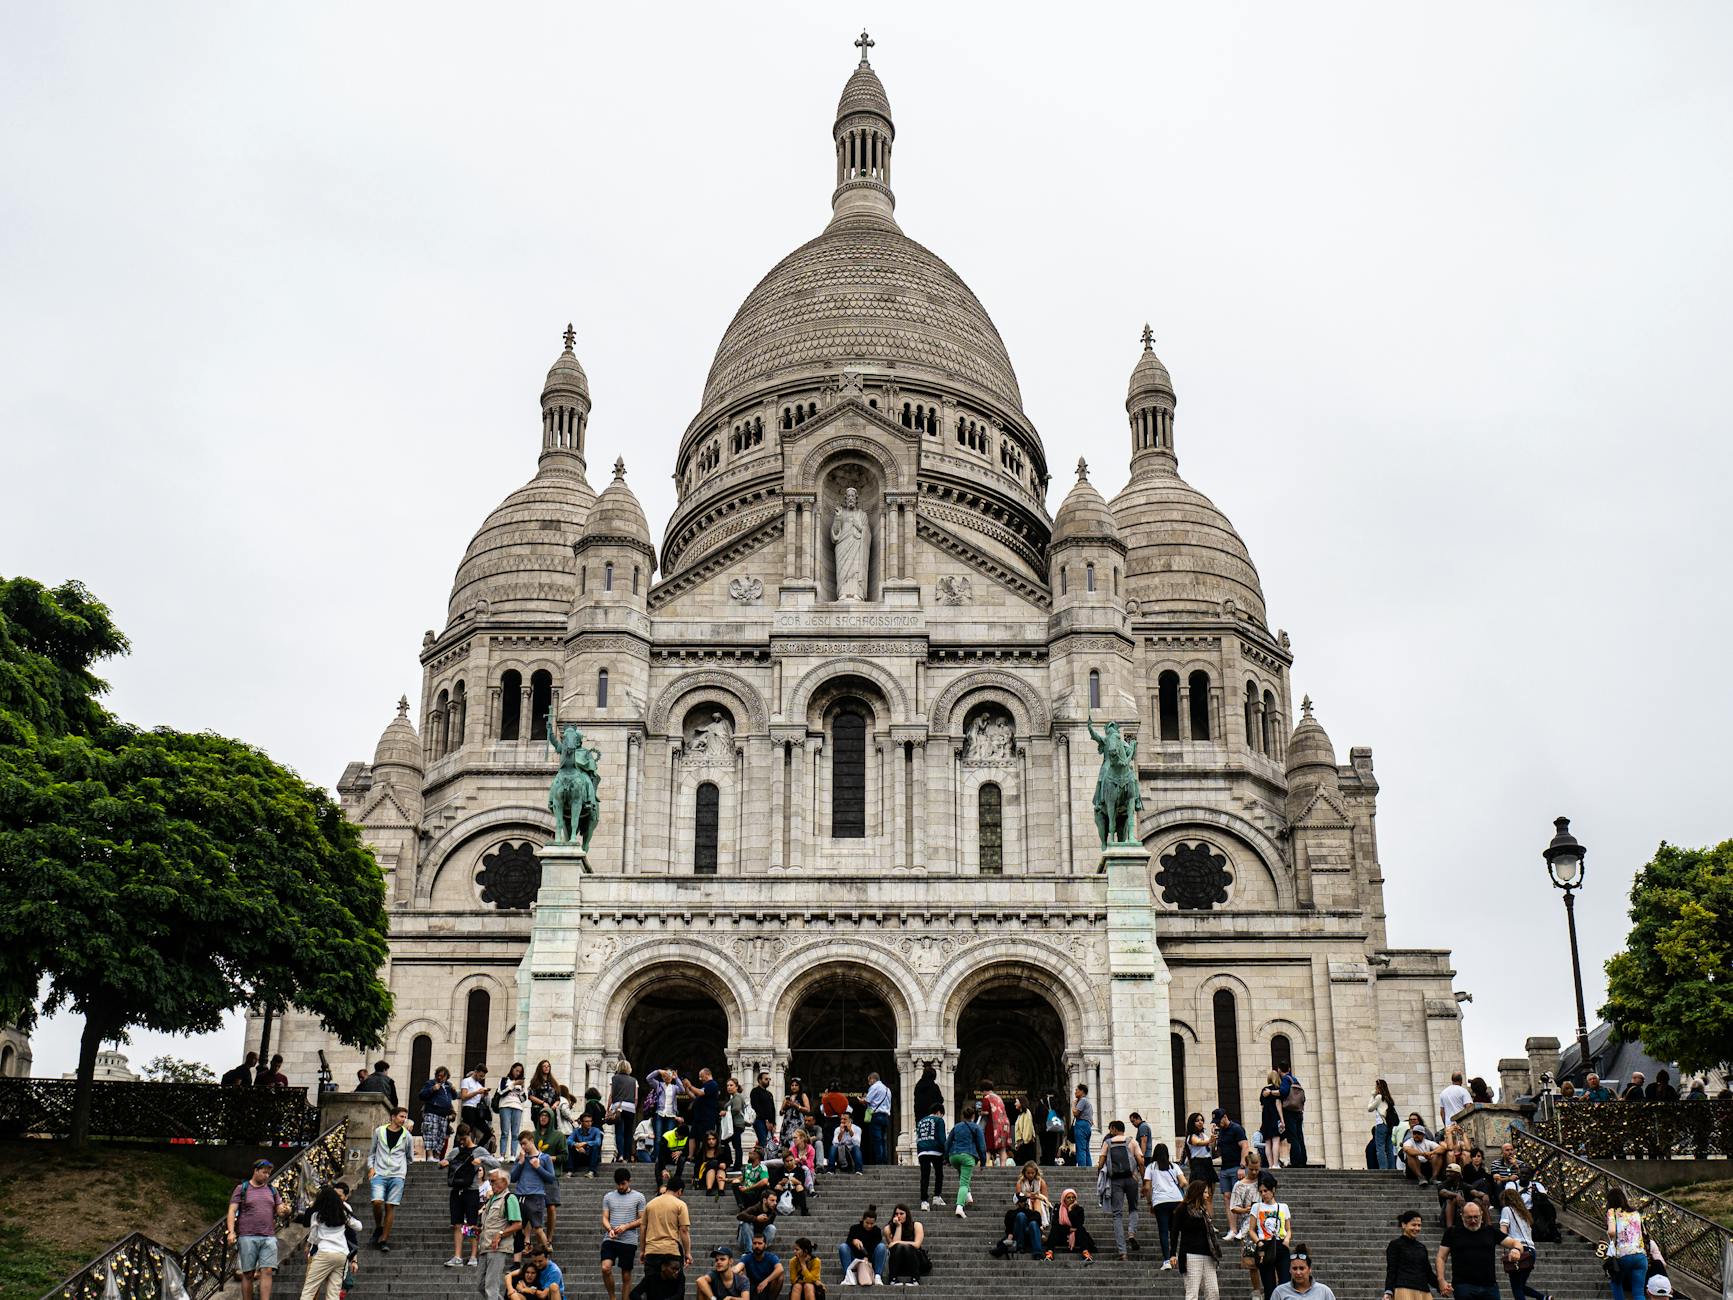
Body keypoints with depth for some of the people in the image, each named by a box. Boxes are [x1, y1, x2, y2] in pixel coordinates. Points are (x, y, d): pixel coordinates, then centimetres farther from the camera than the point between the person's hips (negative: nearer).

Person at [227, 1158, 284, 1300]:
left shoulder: (272, 1190, 17)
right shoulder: (242, 1188, 6)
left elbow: (280, 1210, 18)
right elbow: (232, 1211, 0)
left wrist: (283, 1211, -7)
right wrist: (231, 1232, -13)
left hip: (269, 1237, 3)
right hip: (247, 1237, -3)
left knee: (267, 1271, -9)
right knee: (248, 1274, 1)